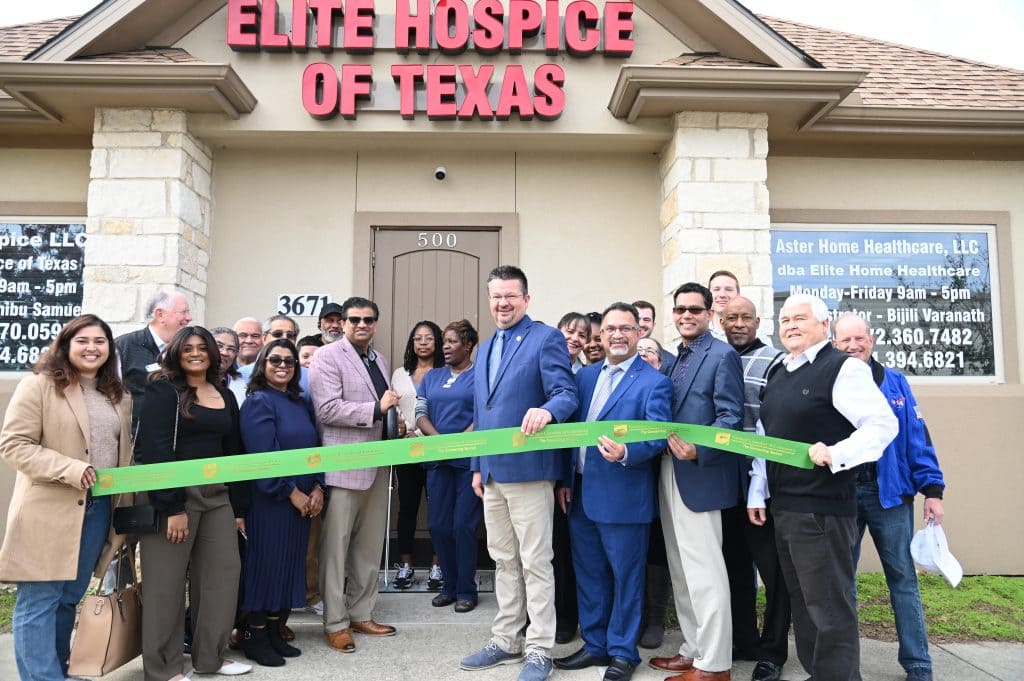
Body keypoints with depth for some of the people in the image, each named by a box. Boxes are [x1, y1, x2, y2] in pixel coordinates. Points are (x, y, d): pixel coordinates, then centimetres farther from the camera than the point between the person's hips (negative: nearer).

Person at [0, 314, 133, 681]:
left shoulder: (119, 395, 12)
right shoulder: (39, 385, -6)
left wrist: (127, 506, 10)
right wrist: (69, 469, -21)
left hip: (99, 509, 6)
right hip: (48, 511, -6)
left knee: (70, 599, 17)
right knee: (38, 601, 1)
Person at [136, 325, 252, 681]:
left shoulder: (225, 396, 13)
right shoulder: (163, 390, -5)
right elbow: (154, 450, -14)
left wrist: (239, 508, 11)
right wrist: (171, 507, -20)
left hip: (217, 495, 6)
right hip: (174, 495, -6)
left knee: (223, 572, 7)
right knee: (166, 580, 2)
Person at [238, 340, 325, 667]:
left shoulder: (300, 403, 13)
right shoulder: (258, 401, -9)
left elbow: (313, 448, 12)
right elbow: (263, 455, -18)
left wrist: (317, 488, -1)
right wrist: (292, 493, -17)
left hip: (303, 499, 7)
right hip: (268, 499, -7)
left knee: (290, 563, 11)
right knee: (265, 562, 0)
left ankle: (274, 630, 22)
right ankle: (254, 635, 14)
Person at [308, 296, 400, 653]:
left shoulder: (379, 360, 17)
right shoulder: (327, 356, -6)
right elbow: (328, 409, -17)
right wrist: (377, 408, -17)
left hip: (378, 464, 7)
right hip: (344, 465, -7)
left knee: (370, 546, 13)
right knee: (336, 546, 2)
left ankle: (361, 614, 26)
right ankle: (335, 622, 14)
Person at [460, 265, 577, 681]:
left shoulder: (546, 339, -6)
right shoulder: (485, 349, 17)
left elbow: (566, 393, -16)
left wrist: (546, 410, -38)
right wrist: (477, 466, 17)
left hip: (528, 470, -7)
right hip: (493, 473, 7)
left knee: (535, 563, 1)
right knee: (503, 562, 16)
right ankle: (505, 642, 27)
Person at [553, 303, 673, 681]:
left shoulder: (653, 382, -8)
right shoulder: (585, 376, 11)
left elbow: (658, 437, -15)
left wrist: (625, 453, -33)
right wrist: (564, 479, 9)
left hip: (623, 496, -6)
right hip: (580, 493, 6)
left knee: (625, 576, 7)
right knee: (588, 573, 16)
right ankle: (595, 645, 32)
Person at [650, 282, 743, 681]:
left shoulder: (722, 355, -9)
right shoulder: (675, 359, 16)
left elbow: (730, 418, -16)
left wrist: (697, 450, -29)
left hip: (700, 476, -9)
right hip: (669, 475, 9)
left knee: (704, 572, -2)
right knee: (681, 570, 16)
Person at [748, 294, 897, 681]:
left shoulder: (843, 369, -9)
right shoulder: (777, 375, 15)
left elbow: (883, 424, -16)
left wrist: (835, 454, -26)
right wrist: (756, 493, 14)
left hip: (822, 508, -8)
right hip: (781, 505, 8)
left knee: (829, 608, 0)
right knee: (801, 603, 18)